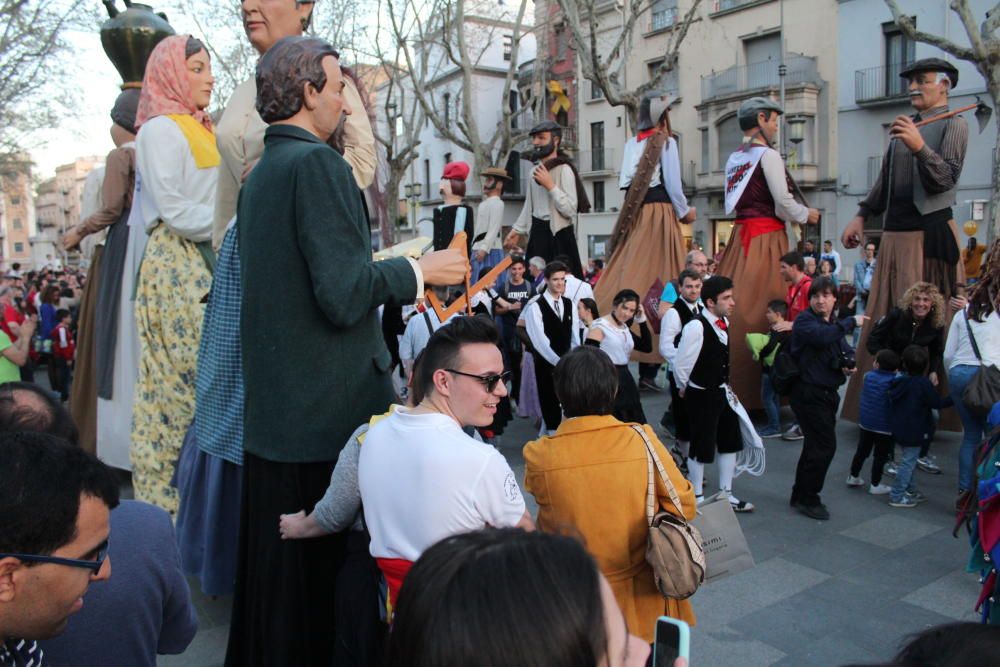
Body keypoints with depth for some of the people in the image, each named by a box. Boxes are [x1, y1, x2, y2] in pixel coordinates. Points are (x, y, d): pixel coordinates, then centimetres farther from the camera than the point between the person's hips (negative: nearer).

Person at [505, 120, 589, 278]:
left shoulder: (564, 170, -10)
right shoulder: (535, 171, 13)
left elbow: (570, 210, -18)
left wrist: (550, 185, -18)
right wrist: (517, 230, 19)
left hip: (558, 234, -7)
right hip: (537, 232, 7)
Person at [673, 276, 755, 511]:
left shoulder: (724, 322, 1)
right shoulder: (696, 326, -26)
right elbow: (681, 364, -20)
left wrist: (724, 385, 17)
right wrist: (684, 388, -5)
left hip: (721, 391, 9)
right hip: (701, 395, -8)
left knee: (730, 442, 17)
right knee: (702, 447, 4)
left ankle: (726, 494, 33)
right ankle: (697, 497, 24)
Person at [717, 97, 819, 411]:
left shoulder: (734, 157, 15)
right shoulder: (768, 155, -7)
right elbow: (783, 202, -12)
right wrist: (806, 215, 7)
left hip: (741, 233, 7)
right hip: (767, 235, -7)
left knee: (736, 302, 7)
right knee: (763, 304, -6)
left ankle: (730, 382, 12)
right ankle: (762, 391, -3)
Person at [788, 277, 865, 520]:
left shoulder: (835, 324, 13)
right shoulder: (805, 320, -12)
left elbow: (847, 353, 19)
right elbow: (822, 336, -33)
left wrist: (850, 365, -4)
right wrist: (852, 322, -22)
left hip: (828, 393, 9)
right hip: (809, 393, -8)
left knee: (816, 446, 15)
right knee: (825, 446, -8)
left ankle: (801, 496, 28)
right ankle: (808, 499, 6)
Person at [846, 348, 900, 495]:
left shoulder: (868, 376, -2)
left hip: (865, 422, 4)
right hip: (885, 426, -4)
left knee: (861, 451, 18)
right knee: (880, 456, 6)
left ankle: (853, 477, 29)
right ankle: (875, 485, 11)